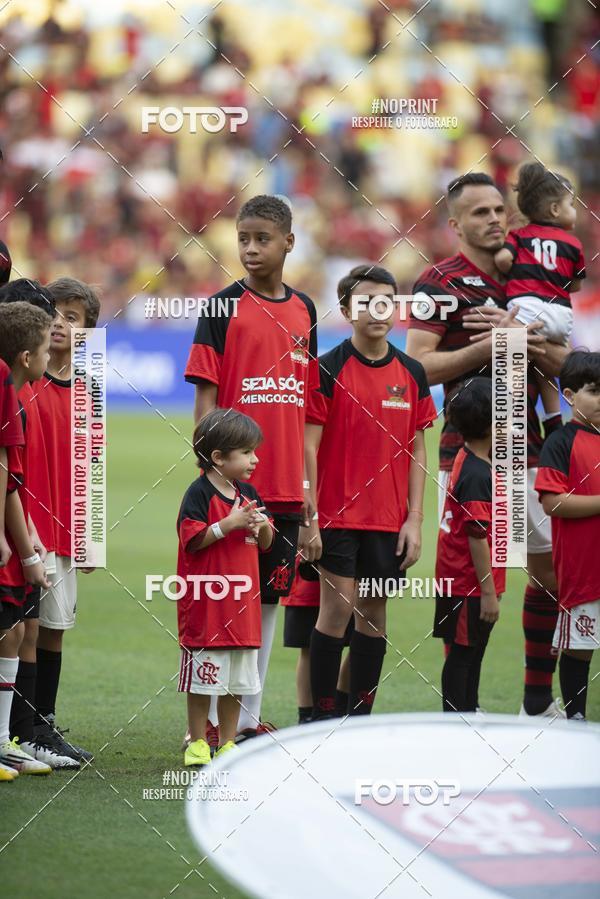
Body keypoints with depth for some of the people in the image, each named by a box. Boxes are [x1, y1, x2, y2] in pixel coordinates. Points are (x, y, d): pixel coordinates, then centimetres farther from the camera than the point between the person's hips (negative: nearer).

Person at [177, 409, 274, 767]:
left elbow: (265, 544, 18)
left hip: (242, 603, 7)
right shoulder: (200, 493, -10)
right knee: (204, 679, -1)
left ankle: (227, 744, 19)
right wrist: (229, 524, -23)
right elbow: (192, 539, -17)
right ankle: (198, 744, 7)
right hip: (206, 604, -7)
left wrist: (263, 527, -4)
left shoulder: (248, 494, 12)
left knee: (238, 682, 11)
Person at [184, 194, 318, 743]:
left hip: (284, 489, 5)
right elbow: (205, 398, -6)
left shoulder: (303, 311, 12)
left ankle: (250, 718, 17)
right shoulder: (225, 307, -4)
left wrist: (308, 482, 13)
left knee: (268, 598, 10)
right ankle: (209, 721, 3)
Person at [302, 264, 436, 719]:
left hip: (388, 519, 4)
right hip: (337, 514, -4)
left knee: (374, 610, 8)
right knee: (338, 605, -7)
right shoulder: (328, 369, -6)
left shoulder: (412, 373, 7)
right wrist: (308, 519, -11)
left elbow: (416, 448, 10)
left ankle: (361, 717, 14)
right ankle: (323, 717, 0)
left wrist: (414, 518, 5)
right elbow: (308, 446, -7)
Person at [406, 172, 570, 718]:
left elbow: (562, 365, 12)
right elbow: (419, 366, -12)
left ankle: (539, 702, 19)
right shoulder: (440, 282, -3)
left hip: (527, 449, 6)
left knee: (552, 569, 9)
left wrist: (523, 338, -8)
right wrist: (491, 346, -19)